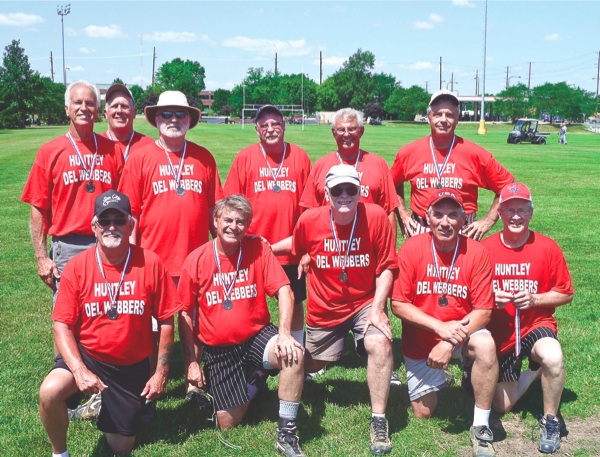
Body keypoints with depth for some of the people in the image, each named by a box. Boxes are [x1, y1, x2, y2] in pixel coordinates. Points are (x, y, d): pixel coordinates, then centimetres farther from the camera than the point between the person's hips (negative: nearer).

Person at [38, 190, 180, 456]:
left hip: (133, 366, 1)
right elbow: (62, 325, -10)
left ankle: (109, 406, 43)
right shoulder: (76, 267, -12)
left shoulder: (150, 264, -12)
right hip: (87, 354, 0)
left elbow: (166, 321, -5)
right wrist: (79, 370, -24)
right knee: (49, 392, -32)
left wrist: (161, 372, -6)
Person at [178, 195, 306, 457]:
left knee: (294, 354, -33)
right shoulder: (196, 260, -8)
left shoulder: (258, 249, -6)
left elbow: (283, 290, -12)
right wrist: (191, 363, -3)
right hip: (218, 350, 1)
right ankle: (249, 382, 33)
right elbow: (185, 314, -1)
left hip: (257, 336, 0)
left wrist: (284, 333, -29)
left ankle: (286, 435, -18)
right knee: (229, 424, 0)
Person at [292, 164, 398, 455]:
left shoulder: (376, 216, -17)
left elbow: (387, 267, -13)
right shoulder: (309, 220, -14)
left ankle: (379, 421, -14)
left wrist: (377, 308, -21)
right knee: (310, 363, 18)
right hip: (324, 309, 2)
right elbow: (295, 252, 9)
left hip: (365, 303, -2)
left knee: (380, 343, -30)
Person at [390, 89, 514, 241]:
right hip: (420, 232, 2)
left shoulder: (476, 154, -3)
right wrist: (402, 214, 9)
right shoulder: (409, 152, 2)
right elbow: (393, 184, 19)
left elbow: (508, 186, 4)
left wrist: (488, 221, -1)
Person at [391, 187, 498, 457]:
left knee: (485, 344, -34)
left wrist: (450, 343, -27)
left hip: (463, 333, -1)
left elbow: (483, 311, -15)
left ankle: (481, 428, -18)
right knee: (423, 412, 7)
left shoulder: (476, 252, -15)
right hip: (420, 341, 1)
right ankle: (438, 381, 42)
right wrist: (441, 327, -24)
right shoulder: (412, 248, -14)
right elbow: (399, 304, -13)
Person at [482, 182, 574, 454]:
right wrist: (490, 299, -21)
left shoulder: (547, 247, -10)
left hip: (536, 325, -2)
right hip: (499, 333, 2)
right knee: (502, 406, 8)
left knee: (553, 357, -39)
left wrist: (534, 299, -19)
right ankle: (533, 369, 40)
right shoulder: (485, 248, -9)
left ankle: (550, 421, -12)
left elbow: (566, 294, -3)